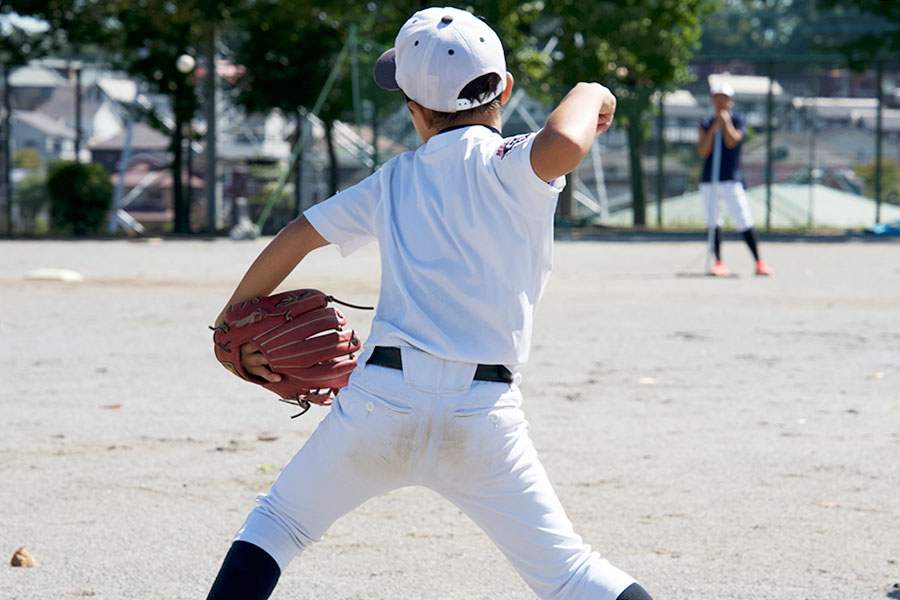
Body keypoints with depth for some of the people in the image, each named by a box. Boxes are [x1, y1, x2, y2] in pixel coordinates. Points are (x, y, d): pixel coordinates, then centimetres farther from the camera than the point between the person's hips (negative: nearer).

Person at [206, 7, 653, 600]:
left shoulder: (394, 180, 13)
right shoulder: (503, 166, -2)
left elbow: (296, 236, 16)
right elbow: (562, 146, -25)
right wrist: (588, 96, -2)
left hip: (382, 396, 2)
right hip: (484, 413, -2)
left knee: (277, 523, 21)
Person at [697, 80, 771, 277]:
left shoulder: (737, 119, 4)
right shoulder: (706, 124, 10)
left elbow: (732, 141, -12)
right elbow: (703, 151, -3)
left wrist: (726, 122, -16)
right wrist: (713, 129, -13)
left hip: (731, 179, -3)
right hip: (709, 181, 3)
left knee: (744, 222, -10)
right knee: (713, 222, 4)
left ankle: (759, 262, -6)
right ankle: (719, 262, 12)